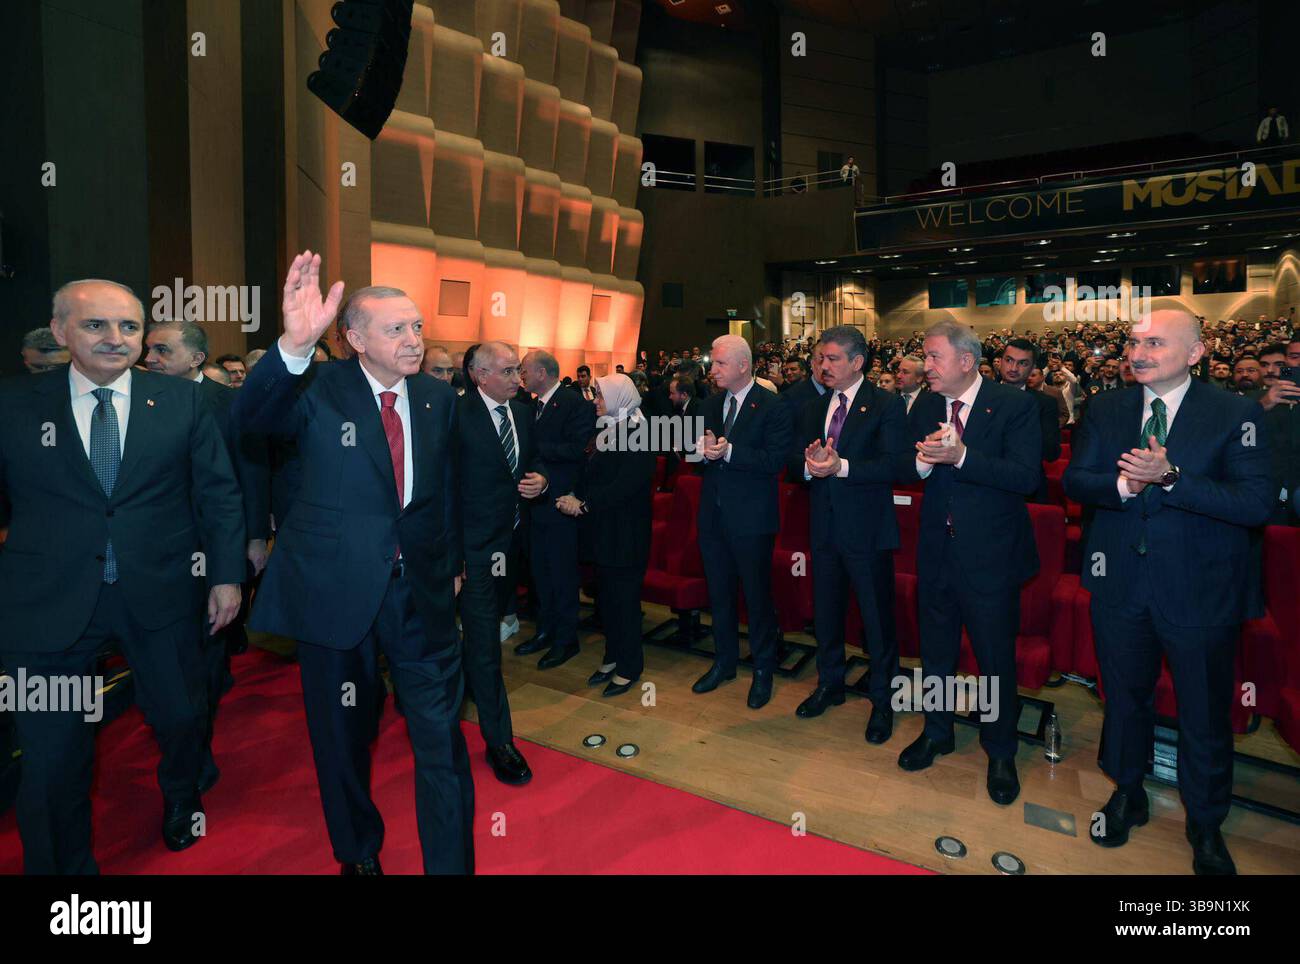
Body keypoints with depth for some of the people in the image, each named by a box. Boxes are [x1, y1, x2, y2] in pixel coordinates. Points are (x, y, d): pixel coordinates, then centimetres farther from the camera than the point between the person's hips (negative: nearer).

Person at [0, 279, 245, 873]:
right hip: (48, 602, 0)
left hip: (163, 595, 1)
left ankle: (181, 801, 50)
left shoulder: (183, 401, 0)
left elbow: (220, 493, 2)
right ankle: (64, 863, 36)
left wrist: (227, 574, -1)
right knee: (51, 752, 11)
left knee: (181, 718, 17)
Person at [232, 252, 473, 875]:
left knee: (442, 737, 4)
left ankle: (452, 863, 23)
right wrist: (295, 344, -45)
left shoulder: (438, 398, 3)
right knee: (344, 735, 17)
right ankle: (357, 853, 43)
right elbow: (252, 417, -28)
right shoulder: (321, 389, -7)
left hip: (420, 587, 2)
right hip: (335, 586, -1)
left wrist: (451, 563, 16)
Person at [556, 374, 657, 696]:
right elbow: (589, 474, 12)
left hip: (626, 531, -7)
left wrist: (584, 504, -20)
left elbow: (625, 484, -20)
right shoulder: (605, 431, 13)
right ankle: (613, 657, 28)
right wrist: (574, 497, -7)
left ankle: (629, 666, 14)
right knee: (606, 594, 13)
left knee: (624, 596, 1)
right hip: (602, 528, 8)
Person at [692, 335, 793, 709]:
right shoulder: (709, 405, 9)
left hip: (752, 517, -6)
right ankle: (724, 661, 34)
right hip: (713, 512, 6)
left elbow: (776, 460, -18)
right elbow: (697, 453, 12)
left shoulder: (773, 406, -10)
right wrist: (703, 451, -11)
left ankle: (763, 670, 24)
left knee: (757, 594, 6)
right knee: (719, 592, 17)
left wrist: (729, 451, -25)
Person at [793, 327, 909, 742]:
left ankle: (882, 700, 23)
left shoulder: (887, 405, -8)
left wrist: (841, 467, -27)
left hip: (868, 528, -5)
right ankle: (830, 684, 38)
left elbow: (895, 464, -18)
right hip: (825, 527, 6)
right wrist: (808, 465, -16)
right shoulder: (812, 408, 10)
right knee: (825, 613, 18)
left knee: (877, 617, 5)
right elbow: (795, 462, 7)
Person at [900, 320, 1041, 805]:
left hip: (991, 554, -4)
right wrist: (923, 461, -19)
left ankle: (1000, 752, 31)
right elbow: (906, 472, 3)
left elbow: (1027, 477, -21)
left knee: (995, 656, 9)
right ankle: (937, 732, 41)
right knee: (935, 649, 19)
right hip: (937, 549, 5)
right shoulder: (924, 406, 3)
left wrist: (961, 455, -29)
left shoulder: (1014, 406, -12)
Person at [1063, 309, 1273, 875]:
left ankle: (1206, 825, 36)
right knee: (1124, 696, 20)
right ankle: (1127, 794, 43)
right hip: (1120, 585, 3)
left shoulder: (1235, 415, -8)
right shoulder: (1104, 411, 2)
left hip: (1200, 590, -2)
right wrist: (1122, 485, -23)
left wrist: (1170, 477, -27)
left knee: (1205, 713, 12)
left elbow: (1256, 505, -16)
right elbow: (1075, 481, -3)